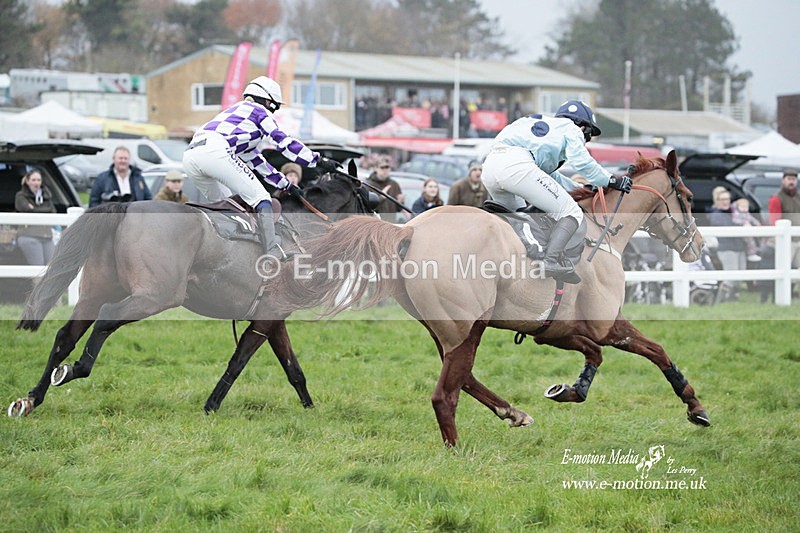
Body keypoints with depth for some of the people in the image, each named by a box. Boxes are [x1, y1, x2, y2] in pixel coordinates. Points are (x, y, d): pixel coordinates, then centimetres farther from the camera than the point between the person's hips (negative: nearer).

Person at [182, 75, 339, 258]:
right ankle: (272, 251, -12)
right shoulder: (258, 110, 17)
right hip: (215, 151, -9)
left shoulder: (237, 109, 41)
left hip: (189, 156, 9)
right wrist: (319, 161, 15)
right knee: (260, 198, -4)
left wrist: (285, 184, 41)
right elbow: (283, 141, 10)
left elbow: (254, 159, 42)